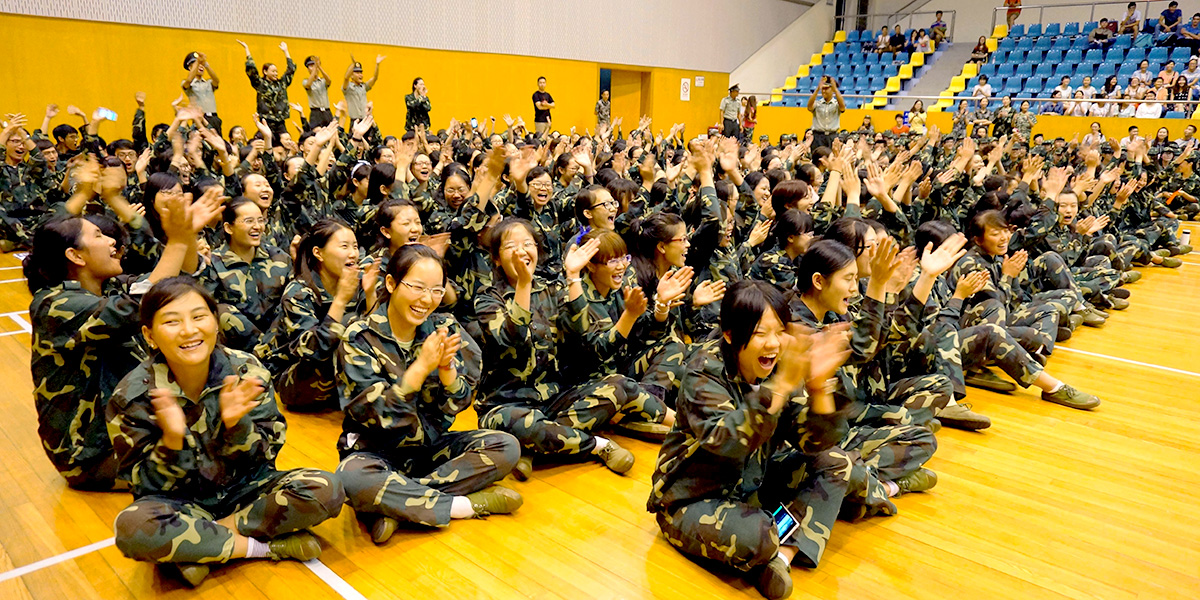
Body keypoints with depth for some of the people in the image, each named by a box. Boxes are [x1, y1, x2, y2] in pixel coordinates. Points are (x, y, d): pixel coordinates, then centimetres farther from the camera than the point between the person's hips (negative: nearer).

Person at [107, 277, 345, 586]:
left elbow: (265, 455, -7)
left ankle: (196, 548, -15)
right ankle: (266, 546, -17)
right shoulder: (133, 395, -14)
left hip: (246, 488, 2)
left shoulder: (246, 371, -12)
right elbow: (152, 486, -11)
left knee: (326, 489, -24)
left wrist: (236, 424, -29)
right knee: (133, 528, -35)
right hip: (182, 501, -1)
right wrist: (172, 439, -32)